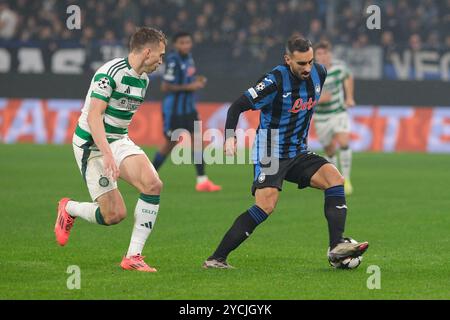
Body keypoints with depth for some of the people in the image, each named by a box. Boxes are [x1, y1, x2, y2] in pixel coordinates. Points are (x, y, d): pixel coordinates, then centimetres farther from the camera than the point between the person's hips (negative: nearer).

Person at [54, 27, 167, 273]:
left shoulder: (143, 79, 9)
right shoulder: (110, 72, -19)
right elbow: (94, 116, -24)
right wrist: (107, 154, -33)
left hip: (120, 141, 8)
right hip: (92, 144, -8)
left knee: (153, 185, -19)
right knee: (114, 214, -10)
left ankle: (133, 256, -12)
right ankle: (69, 209, 22)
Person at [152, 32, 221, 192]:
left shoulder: (189, 58, 7)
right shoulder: (173, 60, -18)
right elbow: (165, 87, -21)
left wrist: (198, 81, 1)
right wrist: (189, 87, -21)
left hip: (188, 107, 7)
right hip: (173, 108, -7)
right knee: (170, 143, 3)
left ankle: (202, 180, -6)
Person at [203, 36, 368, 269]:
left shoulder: (319, 73, 0)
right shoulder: (276, 81, -20)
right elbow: (237, 107, -18)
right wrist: (229, 137, -32)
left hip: (299, 154, 7)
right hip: (270, 154, -7)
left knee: (335, 179, -15)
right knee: (266, 206, -21)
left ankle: (336, 247, -17)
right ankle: (216, 258, -14)